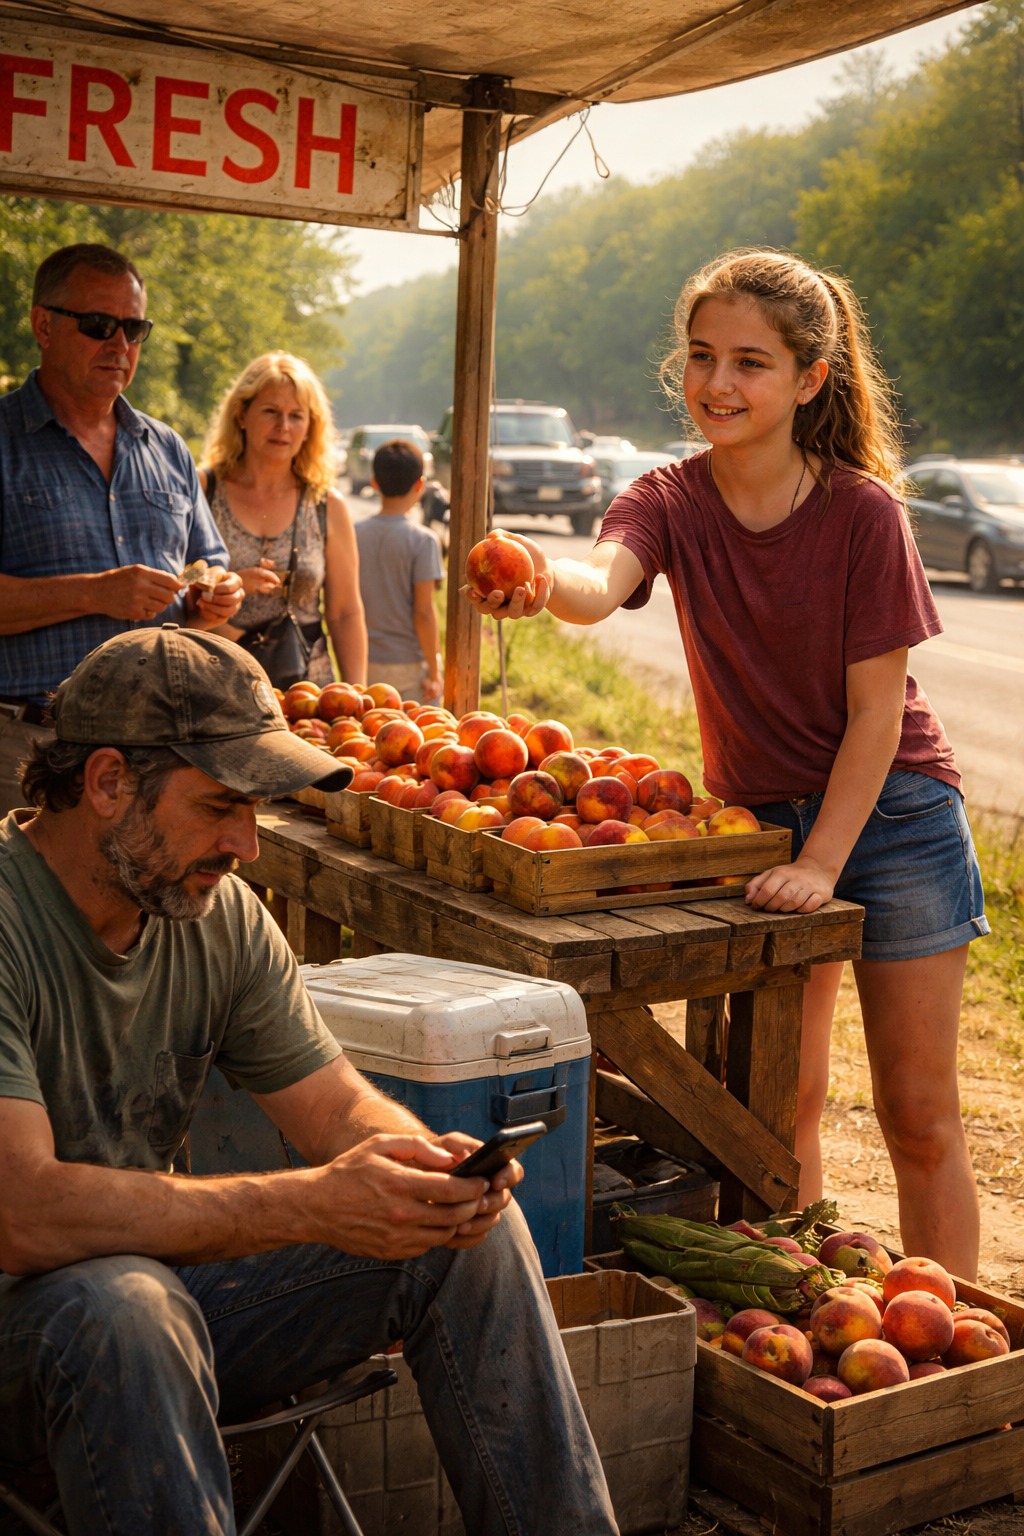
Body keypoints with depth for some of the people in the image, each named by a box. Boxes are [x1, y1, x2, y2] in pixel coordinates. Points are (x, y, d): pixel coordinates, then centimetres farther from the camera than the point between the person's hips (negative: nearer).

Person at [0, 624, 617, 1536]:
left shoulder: (222, 915, -2)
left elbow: (336, 1104, 3)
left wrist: (424, 1158, -21)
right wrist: (310, 1205, -35)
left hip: (166, 1269, 7)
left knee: (468, 1231, -5)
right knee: (122, 1304, -40)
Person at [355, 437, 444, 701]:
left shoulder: (355, 535, 1)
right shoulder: (422, 540, -12)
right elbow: (423, 612, -14)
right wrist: (434, 672, -7)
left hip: (365, 663, 4)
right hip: (409, 666, -4)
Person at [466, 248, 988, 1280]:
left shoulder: (861, 511, -15)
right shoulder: (671, 501, -8)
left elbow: (876, 707, -14)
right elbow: (604, 576, -31)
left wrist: (822, 864, -20)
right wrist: (545, 580, -54)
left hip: (889, 814, -3)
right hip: (753, 819, 3)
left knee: (919, 1120, 3)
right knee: (778, 1103, 11)